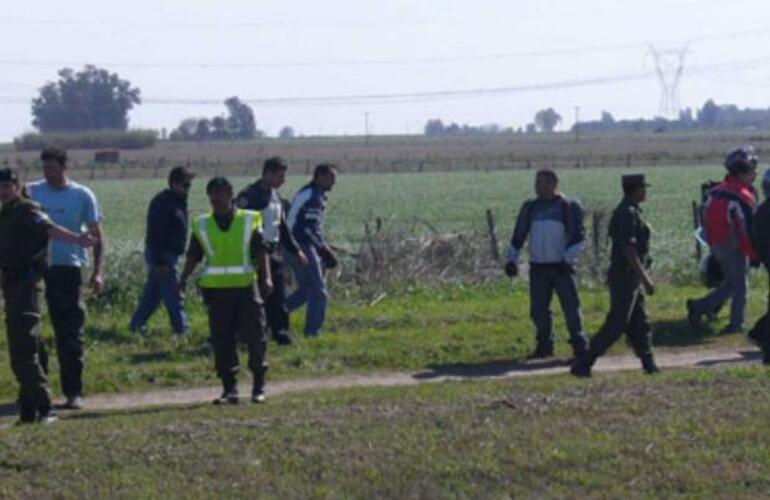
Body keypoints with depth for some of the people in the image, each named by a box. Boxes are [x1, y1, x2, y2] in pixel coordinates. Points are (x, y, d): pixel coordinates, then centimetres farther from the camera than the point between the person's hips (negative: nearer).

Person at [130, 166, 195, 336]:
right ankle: (182, 330, -5)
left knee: (153, 292, 14)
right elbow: (155, 234, -22)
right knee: (173, 295, -7)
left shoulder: (178, 201, 13)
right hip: (162, 255, -10)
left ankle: (137, 324, 21)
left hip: (170, 254, 10)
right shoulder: (162, 203, -18)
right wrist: (160, 262, -24)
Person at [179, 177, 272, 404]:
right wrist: (183, 279, -3)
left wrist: (266, 278, -10)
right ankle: (230, 389, 8)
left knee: (254, 336, -1)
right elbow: (193, 256, 9)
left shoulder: (249, 221, 4)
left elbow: (260, 252, 1)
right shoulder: (202, 225, 8)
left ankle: (259, 386, 12)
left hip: (245, 286, -1)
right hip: (216, 289, 1)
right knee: (222, 341, 1)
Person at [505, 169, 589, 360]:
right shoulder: (530, 208, 10)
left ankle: (580, 347, 3)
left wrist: (567, 259, -16)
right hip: (538, 268, 4)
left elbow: (579, 239, -5)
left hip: (561, 267, -4)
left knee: (571, 307, -4)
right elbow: (519, 236, 16)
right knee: (538, 310, 4)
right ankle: (544, 345, 16)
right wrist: (512, 259, 9)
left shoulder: (568, 208, -2)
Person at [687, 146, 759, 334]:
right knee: (740, 287, 7)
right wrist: (755, 255, -11)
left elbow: (707, 220, 13)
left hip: (717, 246, 8)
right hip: (735, 248, -8)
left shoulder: (715, 192, 7)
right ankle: (737, 324, 12)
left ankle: (699, 306, 9)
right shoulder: (743, 197, -18)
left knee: (730, 283, 20)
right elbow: (749, 229, -19)